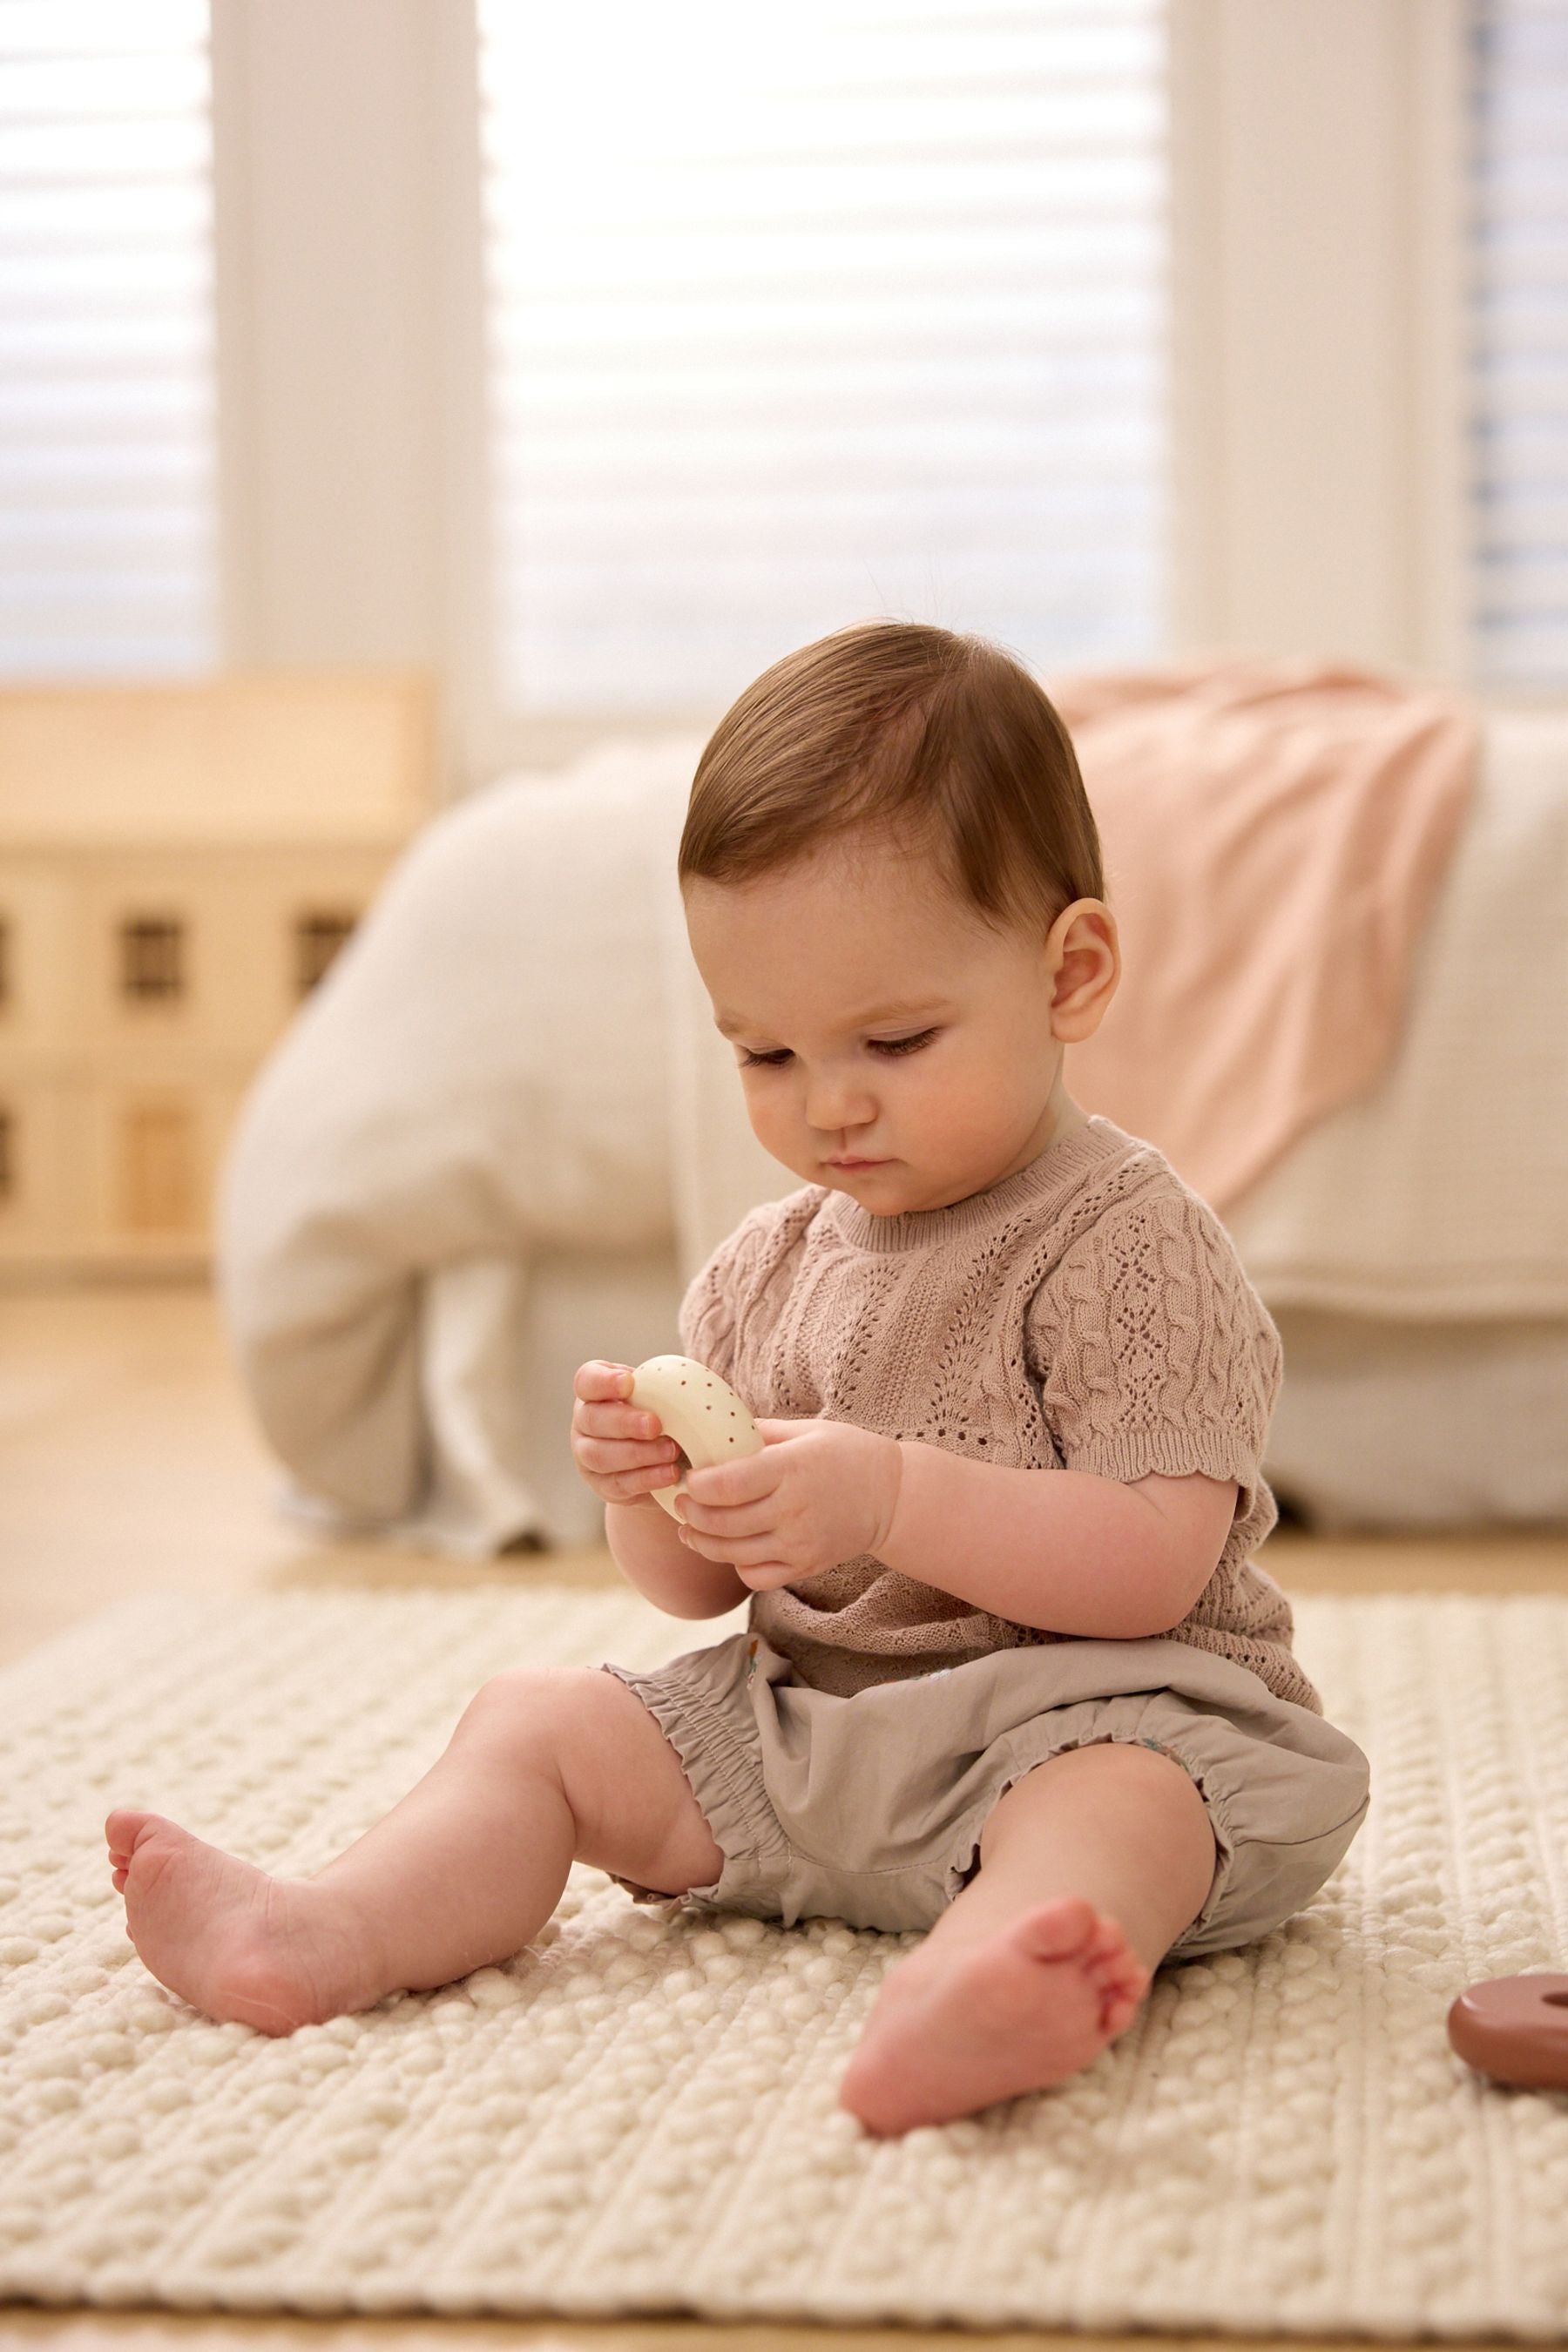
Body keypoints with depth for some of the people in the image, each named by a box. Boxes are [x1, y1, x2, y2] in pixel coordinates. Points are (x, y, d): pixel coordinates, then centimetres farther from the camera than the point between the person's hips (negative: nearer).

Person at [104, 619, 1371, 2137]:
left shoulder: (1122, 1240, -11)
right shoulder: (768, 1264, 10)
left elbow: (1154, 1568, -21)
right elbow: (699, 1588, 13)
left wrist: (891, 1497, -30)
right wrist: (647, 1490, -11)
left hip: (1098, 1704, -7)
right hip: (798, 1716, 7)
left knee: (1114, 1796, -38)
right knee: (537, 1720, -1)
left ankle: (962, 2003, -68)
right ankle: (325, 1939, -22)